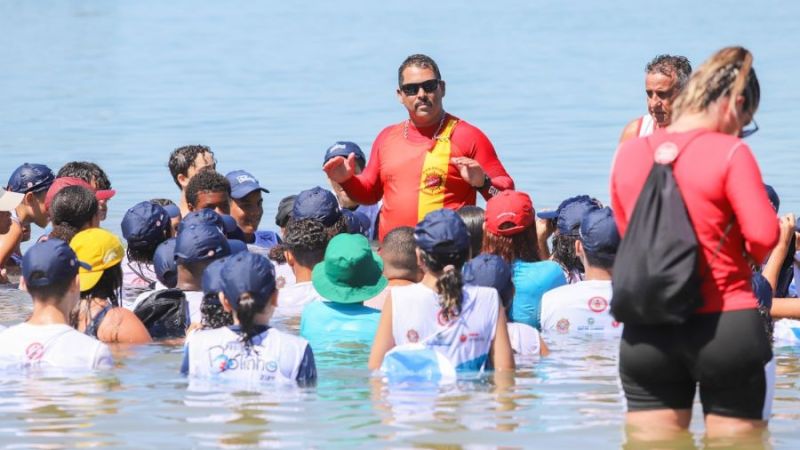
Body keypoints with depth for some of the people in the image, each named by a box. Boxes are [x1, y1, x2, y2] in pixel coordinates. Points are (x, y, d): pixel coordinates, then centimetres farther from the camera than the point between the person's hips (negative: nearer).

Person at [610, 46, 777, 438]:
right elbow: (765, 234, -14)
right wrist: (747, 256, 7)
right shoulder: (729, 152, -10)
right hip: (723, 326, -4)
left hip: (646, 334, 4)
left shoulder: (629, 154, 7)